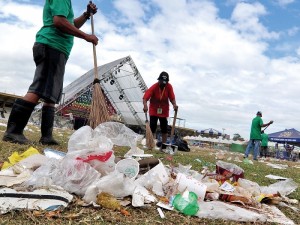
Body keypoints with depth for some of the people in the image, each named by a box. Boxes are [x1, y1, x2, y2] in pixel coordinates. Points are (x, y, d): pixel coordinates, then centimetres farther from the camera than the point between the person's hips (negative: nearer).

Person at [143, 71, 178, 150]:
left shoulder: (169, 87, -12)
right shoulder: (154, 87, -20)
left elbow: (172, 98, -11)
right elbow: (145, 97, -27)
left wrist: (174, 104, -31)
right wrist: (145, 106, -45)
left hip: (164, 111, 3)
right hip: (153, 111, -2)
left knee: (164, 129, 7)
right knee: (152, 128, -5)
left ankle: (164, 146, 17)